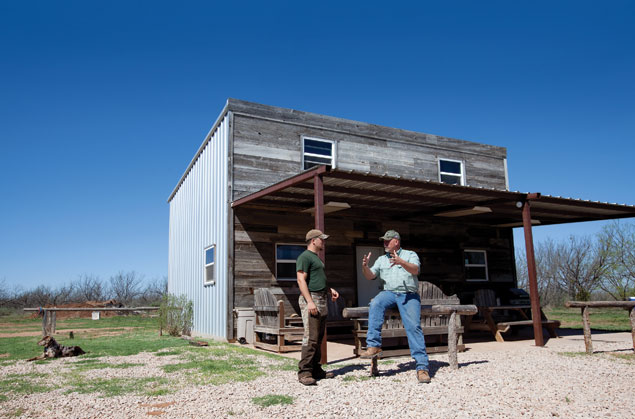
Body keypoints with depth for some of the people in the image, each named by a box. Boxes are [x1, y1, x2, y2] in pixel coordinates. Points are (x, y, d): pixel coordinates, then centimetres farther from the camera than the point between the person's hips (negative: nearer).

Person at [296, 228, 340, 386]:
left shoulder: (317, 258, 23)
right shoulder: (304, 257, -8)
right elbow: (301, 280, -17)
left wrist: (330, 290, 17)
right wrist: (310, 301, -24)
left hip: (322, 300, 10)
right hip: (311, 298, -10)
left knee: (319, 337, 10)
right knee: (311, 337, -13)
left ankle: (316, 369, 17)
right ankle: (304, 372, -9)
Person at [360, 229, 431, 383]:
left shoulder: (410, 255, 10)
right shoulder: (381, 259, 22)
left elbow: (415, 270, -10)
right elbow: (370, 276, 11)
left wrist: (401, 262, -29)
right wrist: (365, 266, -11)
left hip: (409, 295, -3)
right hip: (389, 293, 3)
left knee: (413, 327, -20)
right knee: (375, 304, -31)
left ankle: (422, 367, -20)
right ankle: (373, 346, -33)